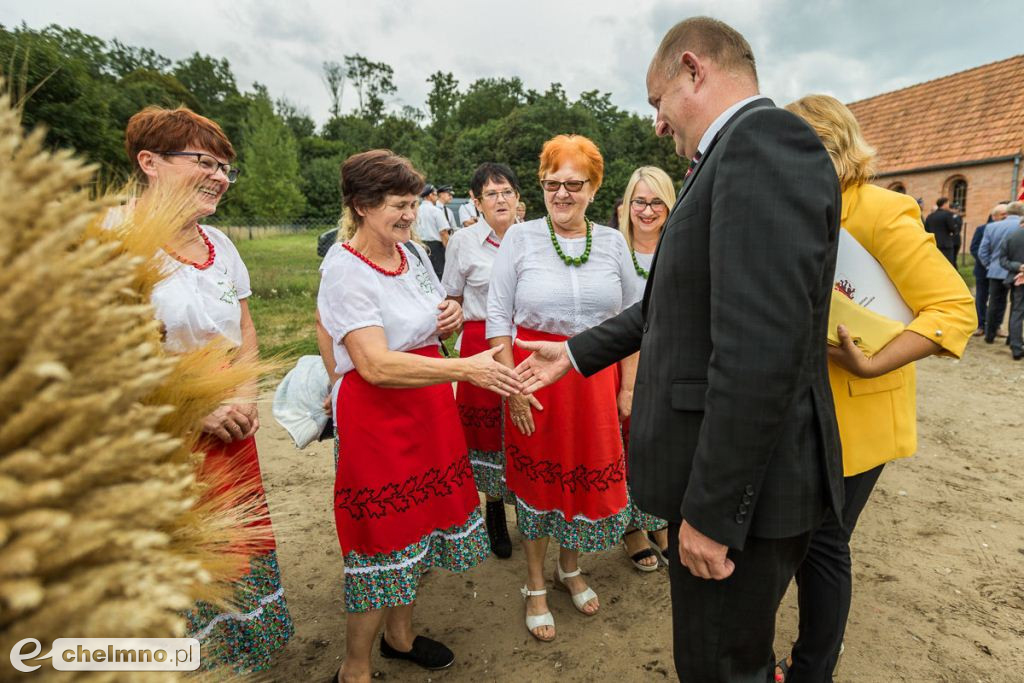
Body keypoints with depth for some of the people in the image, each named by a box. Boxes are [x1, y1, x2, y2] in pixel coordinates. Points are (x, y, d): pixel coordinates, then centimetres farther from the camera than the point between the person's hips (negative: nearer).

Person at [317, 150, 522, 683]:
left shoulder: (413, 253, 6)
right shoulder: (344, 270, -17)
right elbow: (376, 365, -27)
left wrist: (452, 316, -4)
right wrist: (467, 369, -34)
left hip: (428, 406, 8)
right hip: (376, 414, -7)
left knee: (419, 523, 18)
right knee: (382, 535, 3)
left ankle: (400, 636, 42)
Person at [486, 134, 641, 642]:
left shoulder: (612, 242, 3)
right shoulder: (520, 238, -4)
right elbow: (497, 315, -5)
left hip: (594, 378, 3)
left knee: (588, 474, 14)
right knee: (536, 478, 10)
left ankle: (570, 570, 42)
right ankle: (535, 587, 33)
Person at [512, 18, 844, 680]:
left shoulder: (764, 140, -18)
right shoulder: (739, 154, 14)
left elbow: (760, 347, -27)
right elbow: (673, 303, 17)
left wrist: (711, 511, -22)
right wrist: (577, 352, 18)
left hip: (743, 481, -9)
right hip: (720, 466, 9)